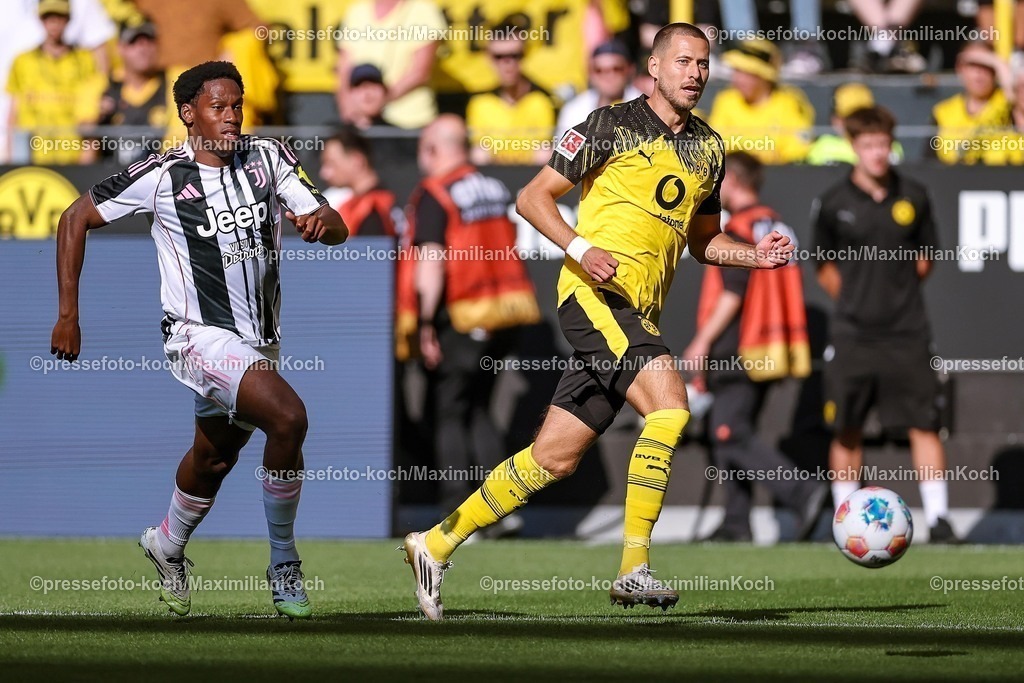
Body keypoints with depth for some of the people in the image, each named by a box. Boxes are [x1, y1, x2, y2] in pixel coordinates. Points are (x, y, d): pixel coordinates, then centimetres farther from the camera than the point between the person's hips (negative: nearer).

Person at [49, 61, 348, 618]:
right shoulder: (161, 176, -12)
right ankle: (284, 564, -11)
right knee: (288, 417, -26)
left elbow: (338, 231, -1)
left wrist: (320, 221, -27)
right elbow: (76, 219, -3)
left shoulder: (268, 157, 0)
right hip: (201, 336, -6)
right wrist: (68, 315, -6)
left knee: (215, 457, 23)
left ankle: (167, 546, 52)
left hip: (260, 339, 6)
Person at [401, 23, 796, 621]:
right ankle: (635, 567, -23)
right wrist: (581, 249, -17)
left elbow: (703, 241, 26)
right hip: (596, 294, -7)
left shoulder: (709, 147, 17)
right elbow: (534, 197, -1)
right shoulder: (614, 124, -2)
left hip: (637, 314, 7)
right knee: (670, 404, -25)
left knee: (556, 458, 7)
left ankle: (436, 544, 18)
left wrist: (755, 255, 7)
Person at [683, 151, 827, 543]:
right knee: (731, 434, 13)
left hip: (738, 350, -9)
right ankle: (736, 523, 11)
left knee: (731, 436, -11)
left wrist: (703, 342, -14)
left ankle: (803, 493, -24)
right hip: (769, 353, 9)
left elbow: (733, 294, -18)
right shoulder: (777, 226, 16)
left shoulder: (738, 229, -12)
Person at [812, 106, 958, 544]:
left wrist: (897, 291, 6)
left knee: (924, 425, -4)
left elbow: (925, 259, 14)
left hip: (907, 332, 1)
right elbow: (826, 269, 10)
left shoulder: (913, 197, 4)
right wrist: (855, 298, 2)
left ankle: (938, 519, -2)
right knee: (847, 430, 2)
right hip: (852, 335, -1)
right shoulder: (833, 204, 0)